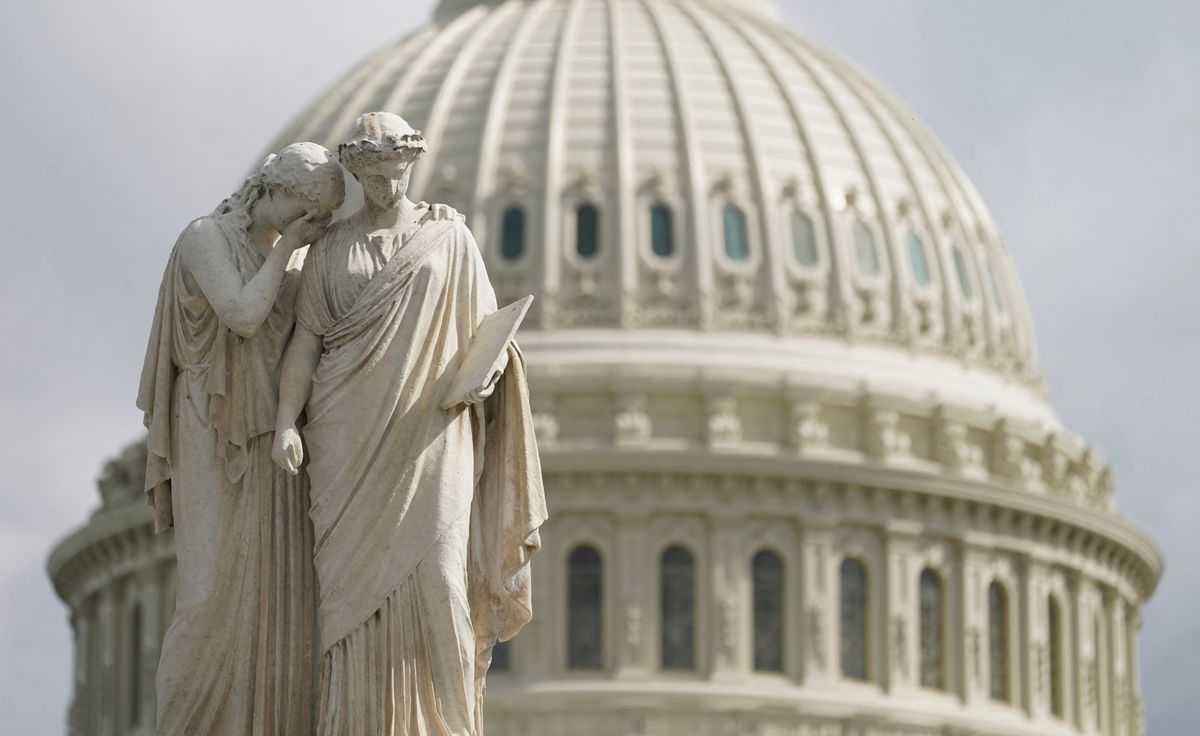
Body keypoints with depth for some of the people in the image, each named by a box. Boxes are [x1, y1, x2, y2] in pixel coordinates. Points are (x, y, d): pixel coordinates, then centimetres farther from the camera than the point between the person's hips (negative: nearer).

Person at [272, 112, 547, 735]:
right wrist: (286, 421, -7)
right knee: (354, 577, -5)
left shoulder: (449, 238, 9)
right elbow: (306, 339, 6)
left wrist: (484, 373, -11)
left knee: (435, 571, -11)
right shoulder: (331, 250, 11)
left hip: (430, 434, -1)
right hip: (351, 438, 1)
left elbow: (486, 328, 10)